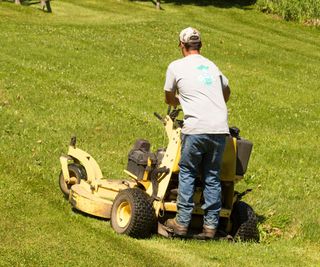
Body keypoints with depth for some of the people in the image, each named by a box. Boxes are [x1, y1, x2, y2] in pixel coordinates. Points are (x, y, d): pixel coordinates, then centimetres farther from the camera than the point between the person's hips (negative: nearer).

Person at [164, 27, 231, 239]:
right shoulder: (212, 66, 21)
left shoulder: (176, 67, 8)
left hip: (196, 128, -4)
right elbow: (226, 92, 39)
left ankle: (182, 223, 7)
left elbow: (169, 99, 22)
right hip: (220, 128, 4)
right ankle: (211, 225, 10)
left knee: (187, 173, 8)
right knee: (212, 176, 9)